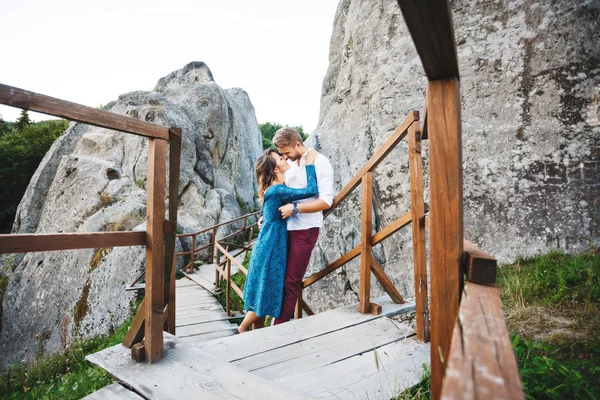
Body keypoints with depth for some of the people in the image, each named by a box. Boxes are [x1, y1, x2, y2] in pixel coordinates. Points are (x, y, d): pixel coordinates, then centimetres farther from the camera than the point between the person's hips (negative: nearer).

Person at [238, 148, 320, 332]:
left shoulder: (275, 188, 9)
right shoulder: (277, 190, -19)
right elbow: (311, 190, -26)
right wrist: (310, 163, -16)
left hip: (271, 248, 9)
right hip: (269, 249, -9)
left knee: (265, 295, 15)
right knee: (264, 295, 3)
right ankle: (242, 330, 21)